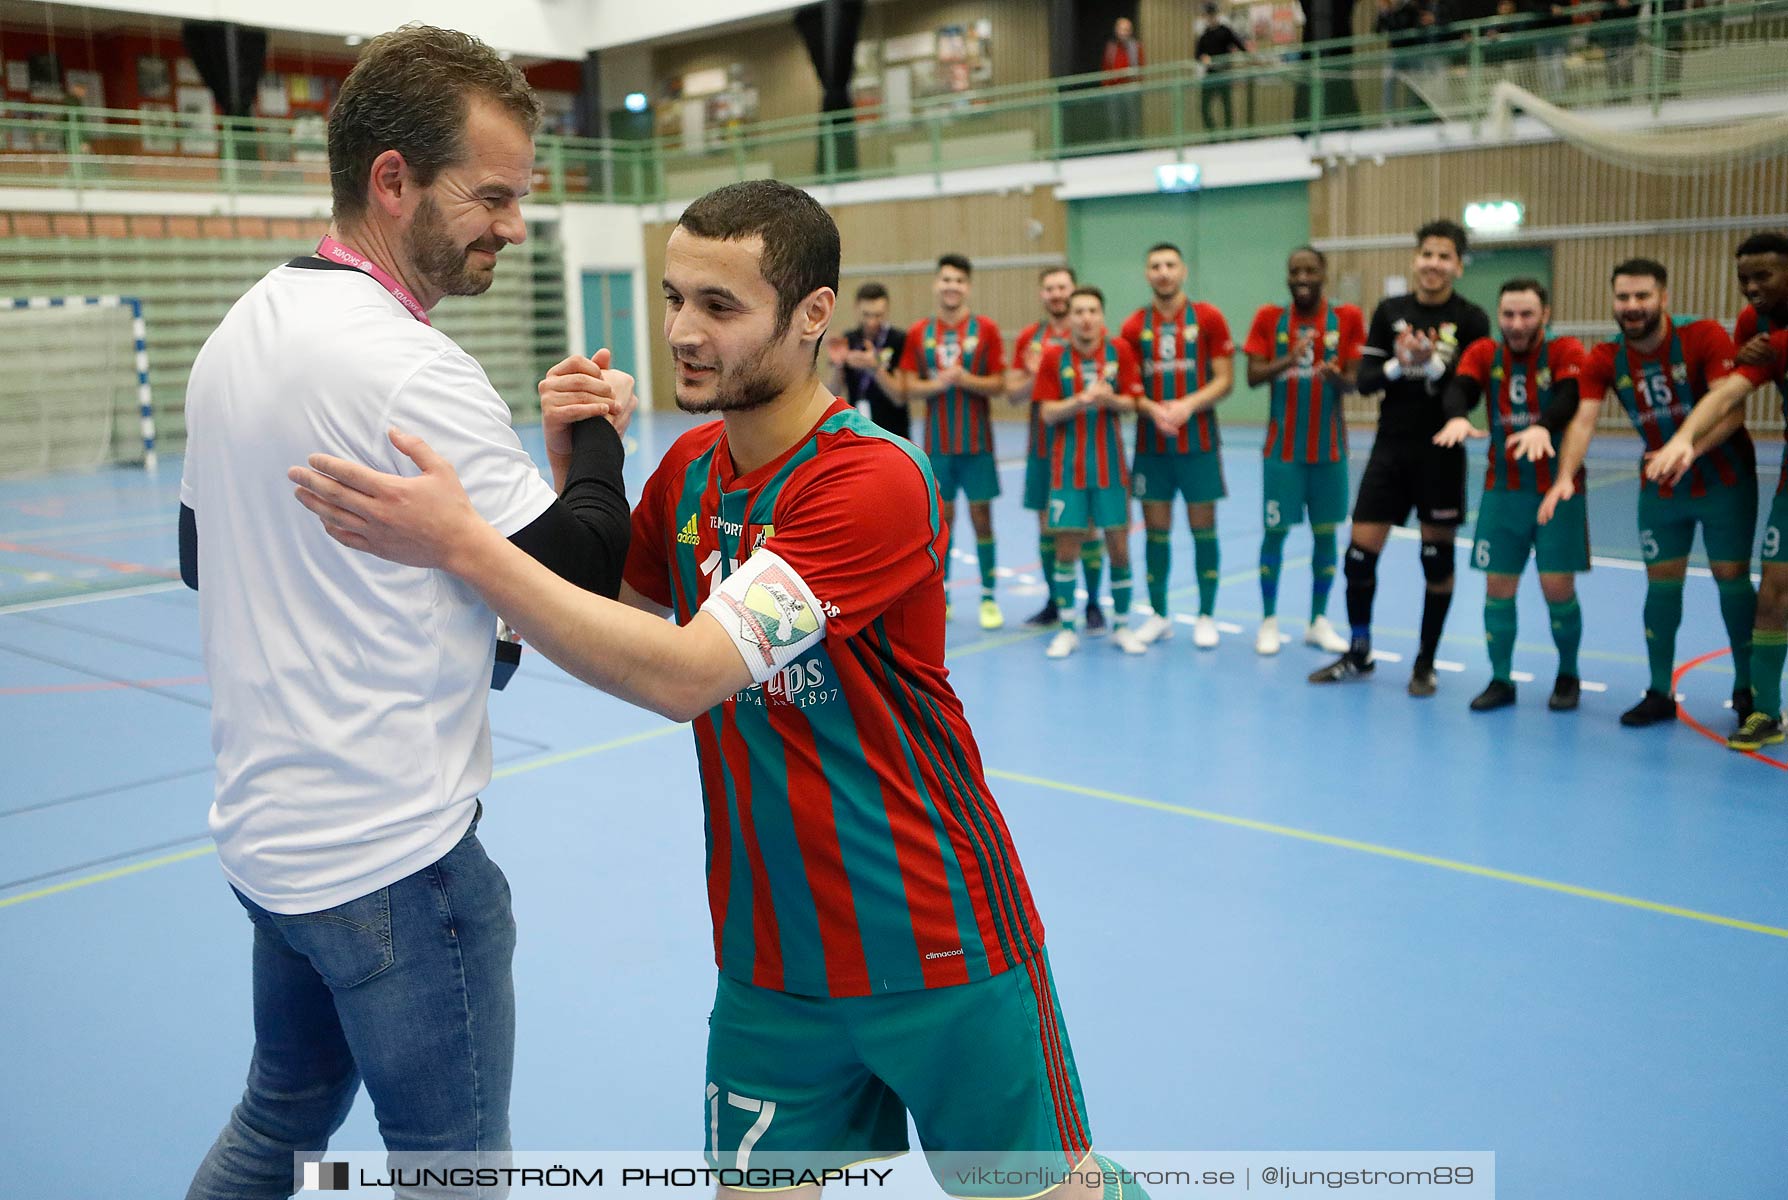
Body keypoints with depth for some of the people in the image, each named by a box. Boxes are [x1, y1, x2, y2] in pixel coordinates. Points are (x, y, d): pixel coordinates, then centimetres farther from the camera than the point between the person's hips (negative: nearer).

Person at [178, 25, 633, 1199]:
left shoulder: (241, 332, 7)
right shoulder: (406, 367, -21)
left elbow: (202, 555, 19)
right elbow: (583, 575, -17)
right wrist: (594, 435, -1)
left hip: (270, 829, 9)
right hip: (391, 858, -9)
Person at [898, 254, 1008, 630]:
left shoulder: (985, 328, -1)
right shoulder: (919, 332, 4)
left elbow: (998, 384, -3)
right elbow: (908, 387, 2)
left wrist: (964, 379, -20)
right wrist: (937, 383, -16)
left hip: (976, 441, -1)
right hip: (936, 441, 2)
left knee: (981, 515, 1)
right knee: (941, 517, 6)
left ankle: (989, 598, 10)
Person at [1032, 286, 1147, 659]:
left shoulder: (1119, 351, 0)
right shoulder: (1053, 356, -2)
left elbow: (1130, 403, -1)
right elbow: (1047, 413, -6)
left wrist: (1110, 399, -22)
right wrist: (1081, 399, -22)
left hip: (1110, 466, 1)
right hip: (1068, 467, -1)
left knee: (1119, 546, 3)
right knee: (1066, 547, 0)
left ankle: (1121, 626, 18)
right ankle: (1067, 630, 12)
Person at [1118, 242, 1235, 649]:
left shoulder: (1208, 318, 0)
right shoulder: (1134, 326, 5)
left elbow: (1225, 379, -3)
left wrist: (1189, 405, -18)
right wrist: (1153, 409, -15)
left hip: (1198, 441, -2)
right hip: (1151, 444, 2)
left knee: (1203, 527, 4)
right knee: (1156, 529, 6)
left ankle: (1206, 617, 14)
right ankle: (1159, 616, 16)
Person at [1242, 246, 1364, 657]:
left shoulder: (1347, 318, 0)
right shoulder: (1269, 317, 1)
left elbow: (1354, 381, -3)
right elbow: (1253, 376, -6)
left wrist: (1336, 376, -26)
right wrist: (1288, 360, -26)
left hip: (1329, 448, 1)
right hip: (1281, 448, -1)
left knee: (1325, 532, 6)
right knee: (1275, 530, 1)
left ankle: (1319, 622, 17)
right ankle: (1269, 620, 12)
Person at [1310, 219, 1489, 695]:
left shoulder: (1470, 319, -2)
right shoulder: (1390, 311, 6)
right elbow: (1365, 379, 2)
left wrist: (1433, 364, -24)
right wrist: (1399, 365, -18)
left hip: (1440, 454, -2)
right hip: (1390, 448, 2)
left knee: (1437, 558, 5)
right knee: (1360, 551, 2)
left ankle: (1425, 663, 19)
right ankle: (1358, 654, 20)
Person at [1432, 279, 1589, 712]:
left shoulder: (1565, 351, -7)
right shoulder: (1484, 353, 0)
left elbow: (1570, 398, -25)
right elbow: (1460, 389, -18)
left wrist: (1542, 427, -48)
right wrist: (1458, 416, -42)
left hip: (1559, 491, -2)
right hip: (1502, 491, 3)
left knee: (1557, 587, -3)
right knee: (1497, 586, 3)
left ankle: (1568, 675, 21)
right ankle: (1501, 680, 18)